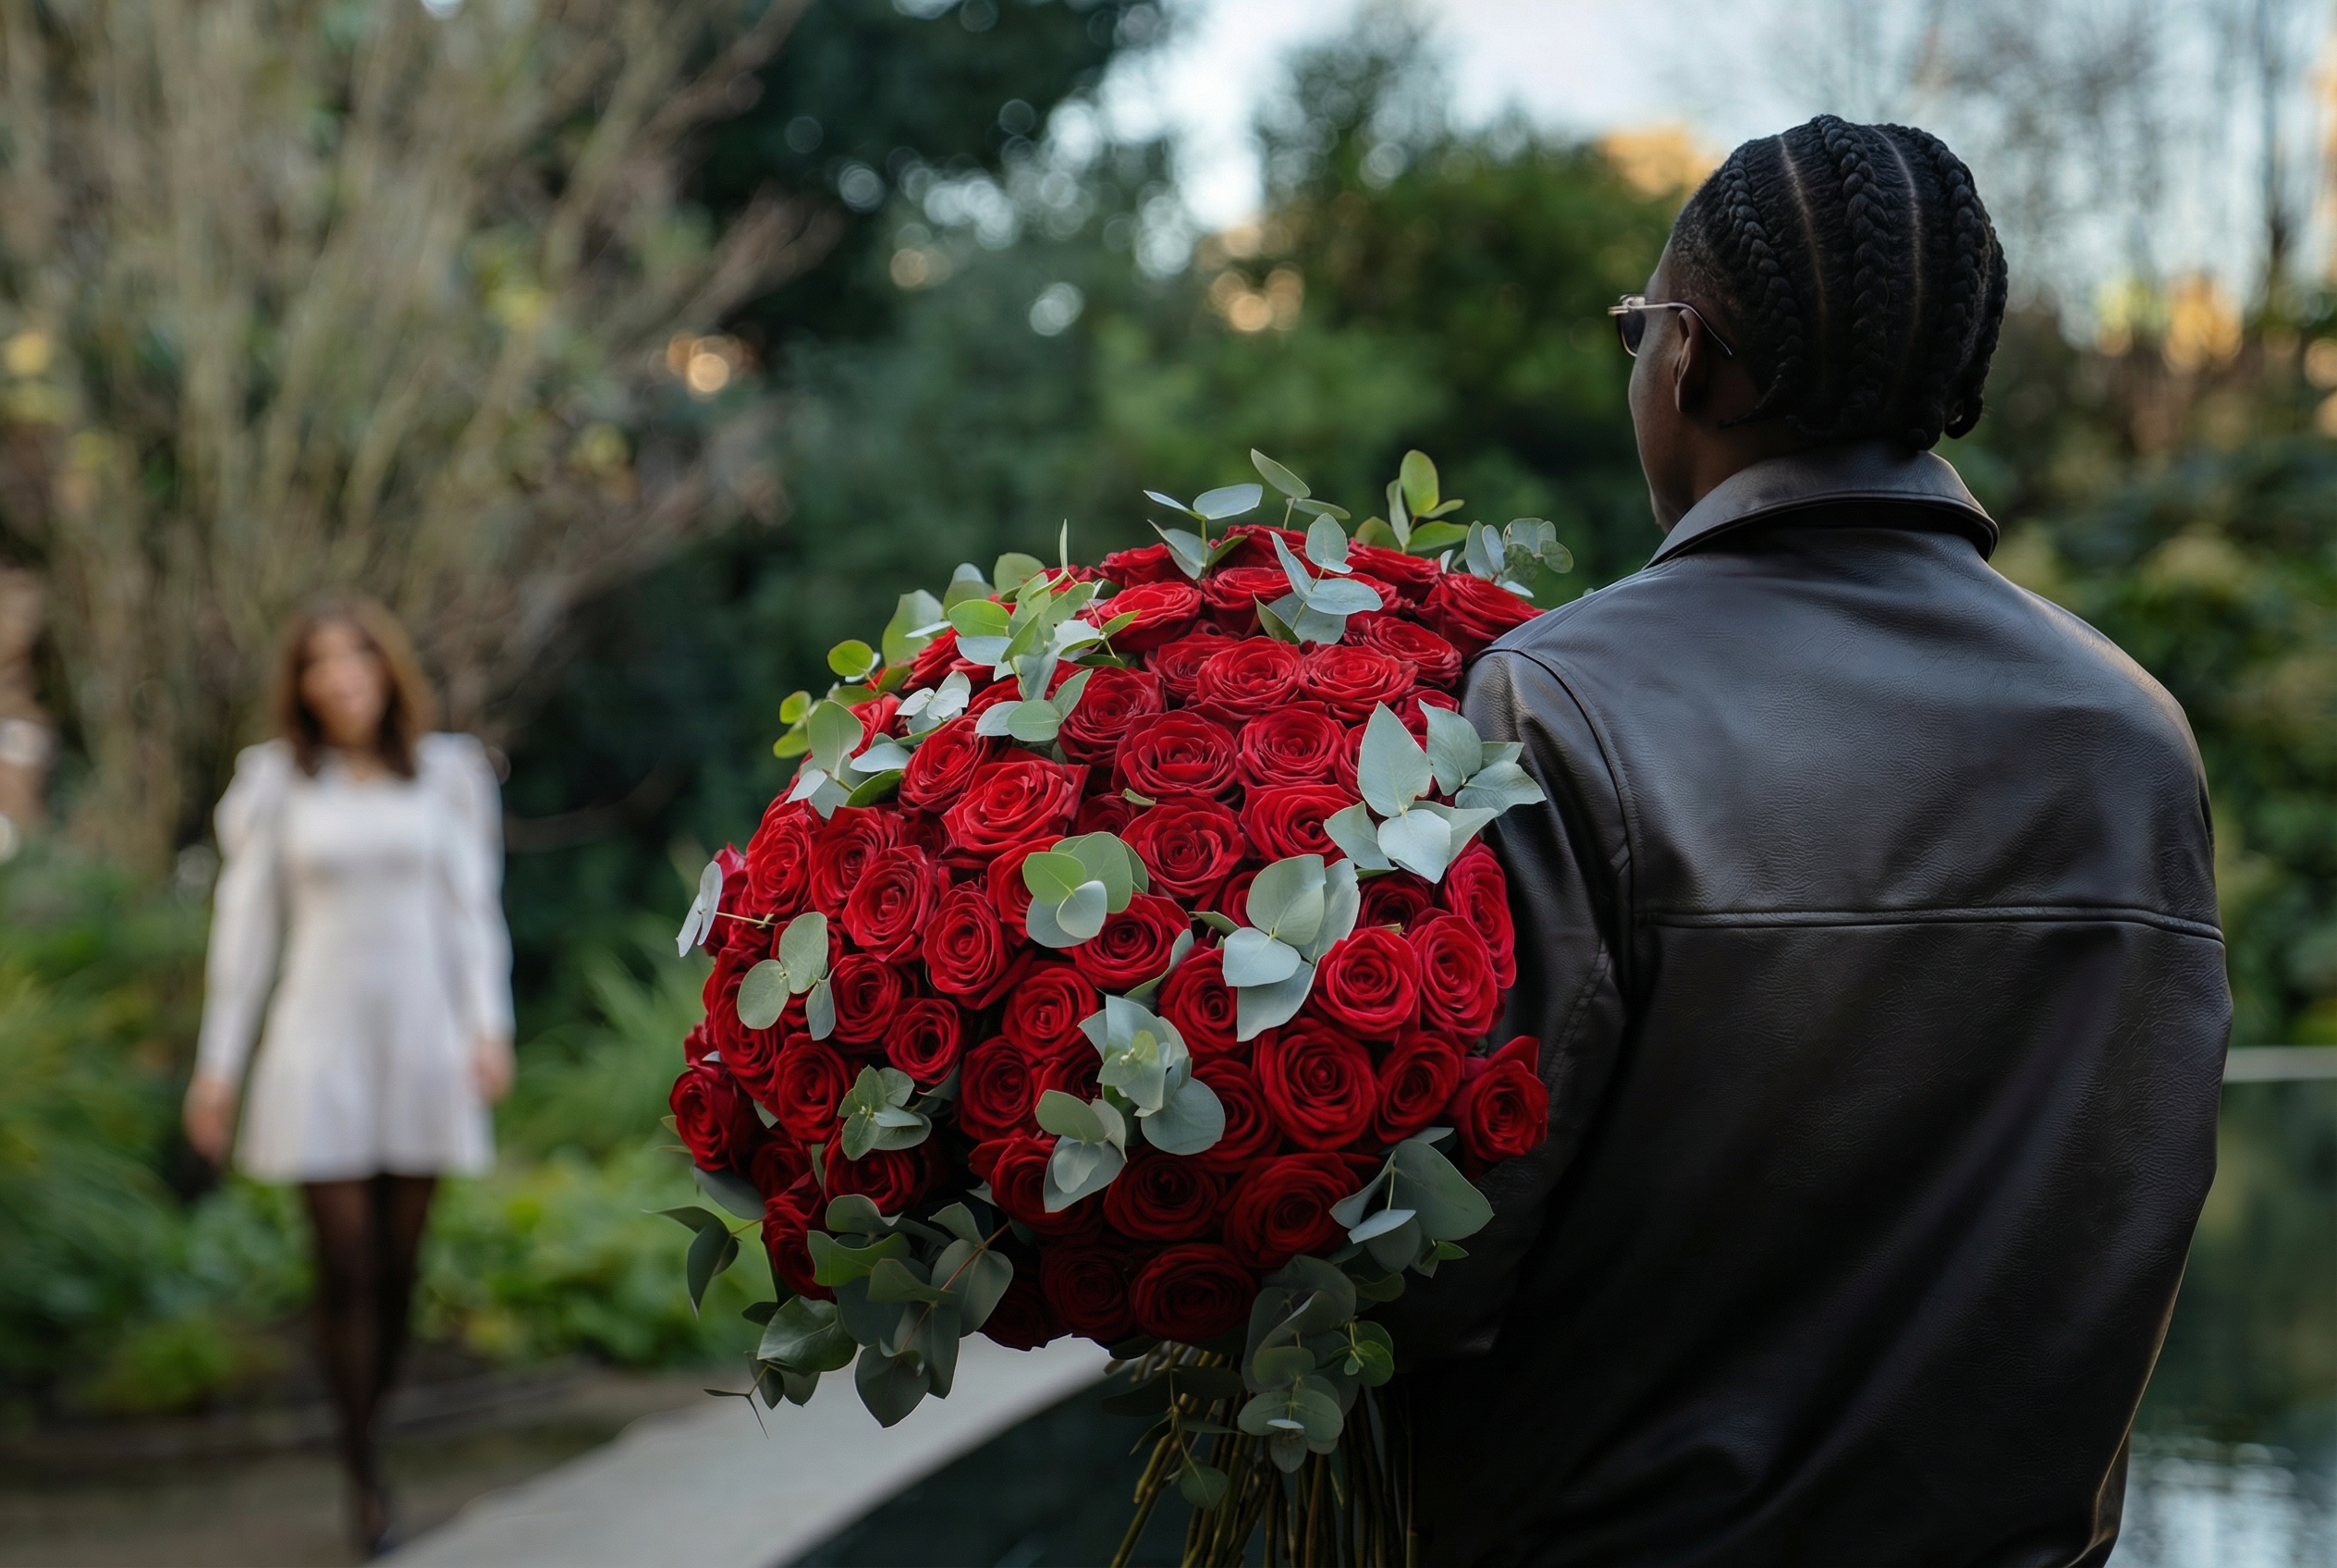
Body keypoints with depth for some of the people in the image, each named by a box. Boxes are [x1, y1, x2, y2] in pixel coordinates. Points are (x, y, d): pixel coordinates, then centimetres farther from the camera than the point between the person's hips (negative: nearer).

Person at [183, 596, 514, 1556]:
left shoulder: (445, 776, 7)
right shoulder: (278, 784, 4)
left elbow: (471, 909, 7)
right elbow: (246, 926, 6)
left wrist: (489, 1025, -5)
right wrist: (217, 1063, 4)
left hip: (421, 1045, 2)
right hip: (319, 1049, -1)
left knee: (397, 1265, 5)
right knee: (345, 1265, -7)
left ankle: (365, 1436, 22)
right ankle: (364, 1478, 2)